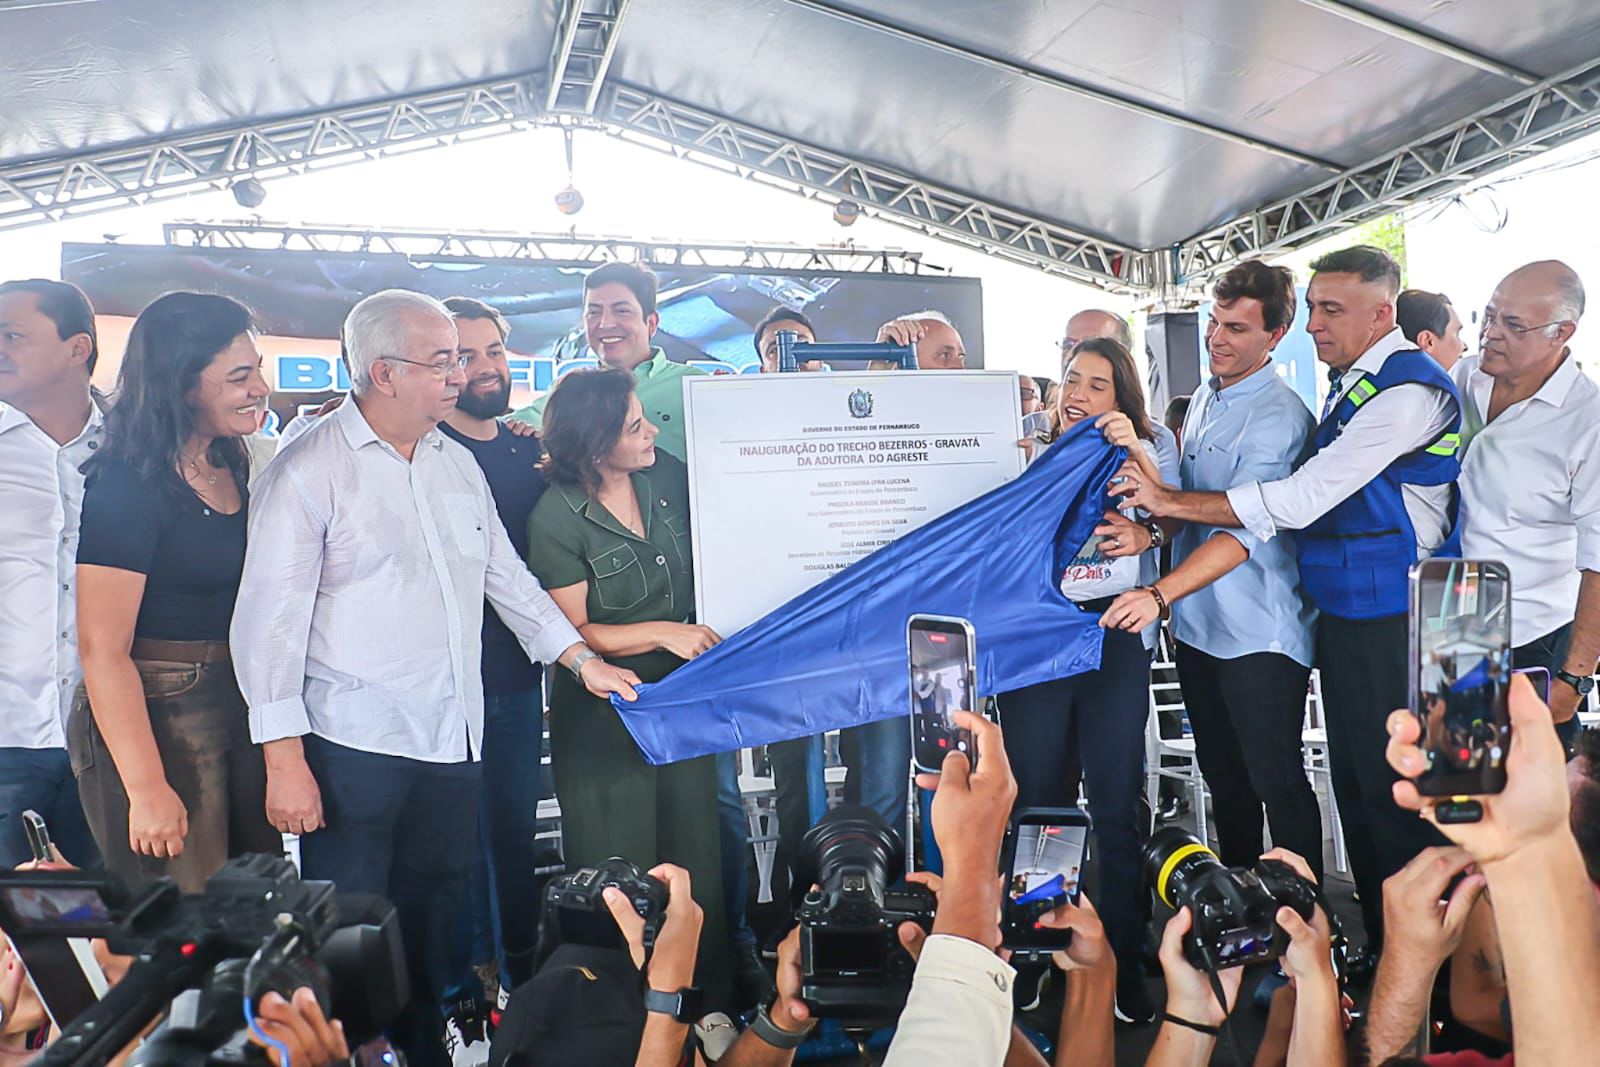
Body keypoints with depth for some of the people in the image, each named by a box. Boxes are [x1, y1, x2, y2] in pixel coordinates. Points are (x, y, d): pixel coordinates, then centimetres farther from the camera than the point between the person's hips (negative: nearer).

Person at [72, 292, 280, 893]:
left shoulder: (235, 467, 9)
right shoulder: (127, 487, -15)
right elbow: (102, 651, -18)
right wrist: (147, 790, -19)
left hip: (241, 703, 8)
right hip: (153, 716, -7)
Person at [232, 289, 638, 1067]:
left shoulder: (457, 462, 11)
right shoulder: (309, 469, -8)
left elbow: (506, 576, 17)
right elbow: (272, 619, -11)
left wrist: (584, 660, 11)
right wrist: (284, 758, -15)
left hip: (453, 739, 6)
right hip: (354, 746, -6)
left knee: (433, 927, 16)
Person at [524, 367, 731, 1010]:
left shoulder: (667, 476, -1)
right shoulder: (557, 518, -15)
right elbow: (571, 632, -12)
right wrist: (662, 633, -18)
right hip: (602, 714, -5)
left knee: (696, 859, 11)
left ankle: (709, 1003, 27)